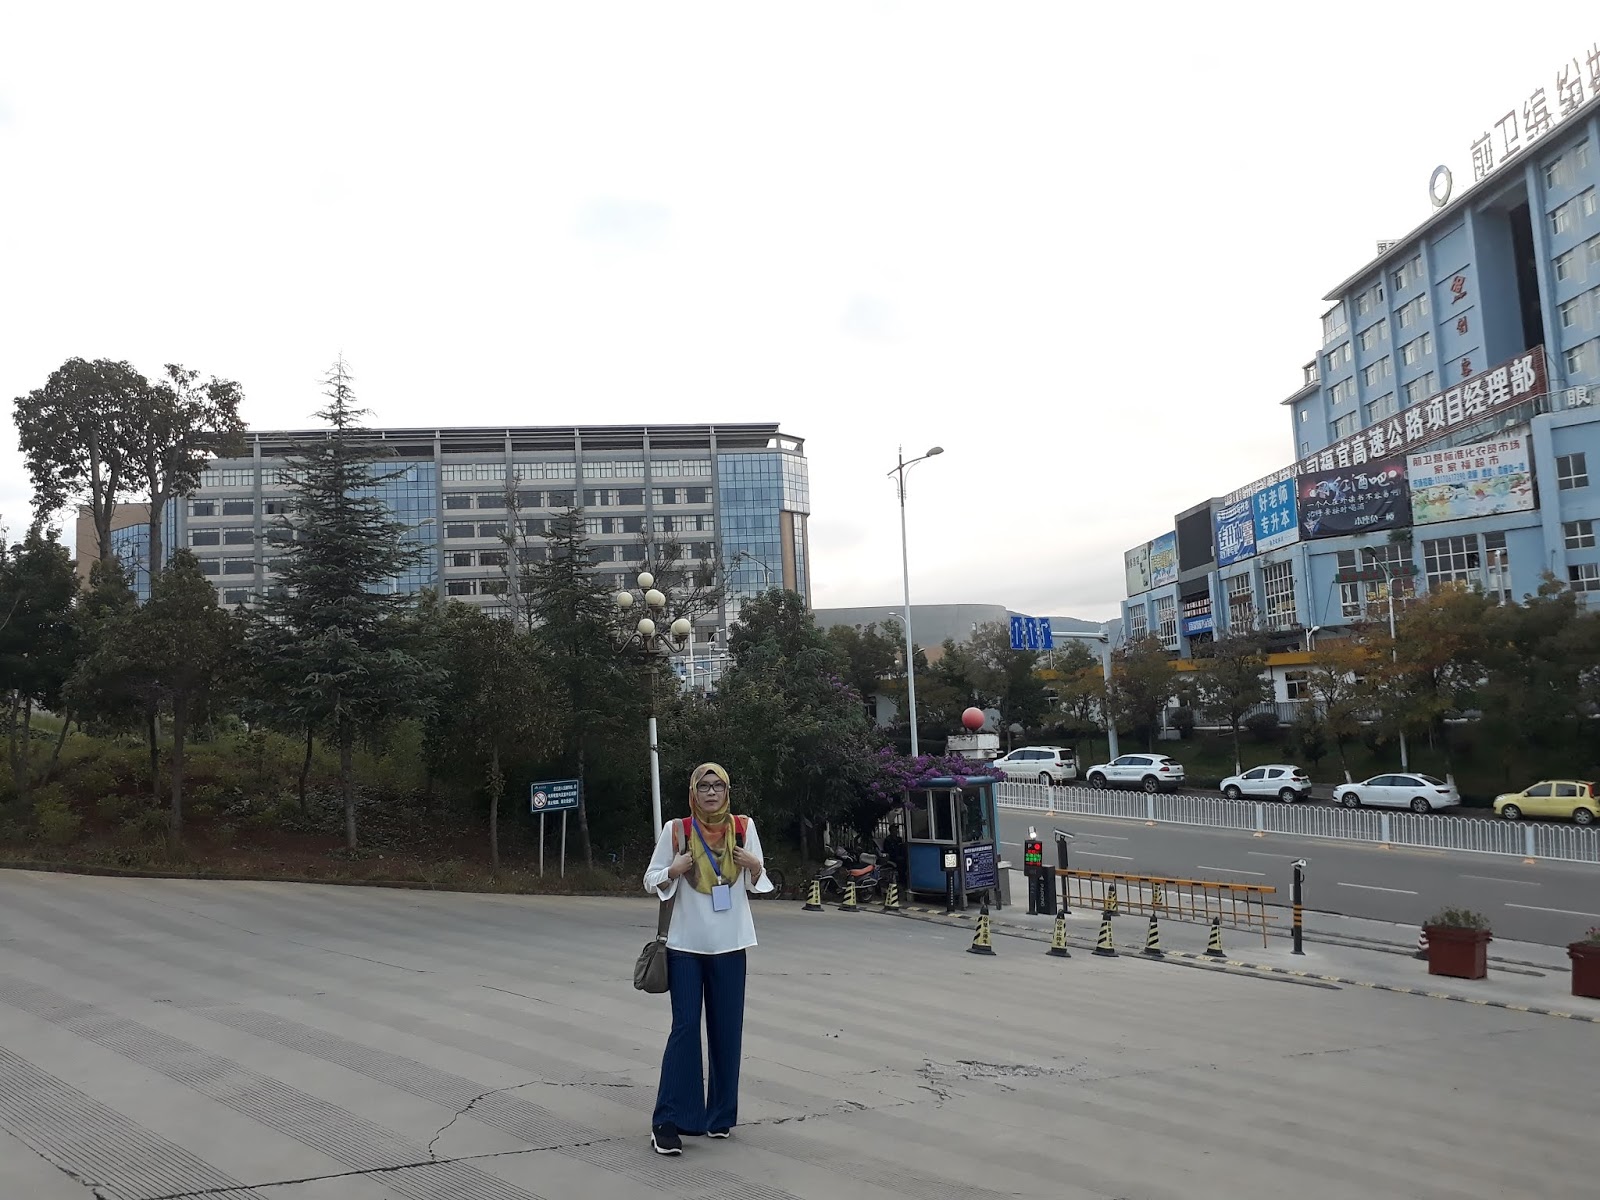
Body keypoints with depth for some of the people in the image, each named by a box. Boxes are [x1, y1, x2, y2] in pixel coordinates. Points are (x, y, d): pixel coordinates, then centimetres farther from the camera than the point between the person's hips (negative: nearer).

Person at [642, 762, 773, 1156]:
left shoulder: (743, 827, 2)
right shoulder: (676, 830, -3)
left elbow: (757, 885, 11)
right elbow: (651, 881, 3)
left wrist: (755, 866, -11)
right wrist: (674, 871, -17)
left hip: (729, 945, 2)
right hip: (686, 944, -2)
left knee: (727, 1030, 6)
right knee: (684, 1028, -5)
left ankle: (720, 1115, 20)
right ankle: (669, 1120, 0)